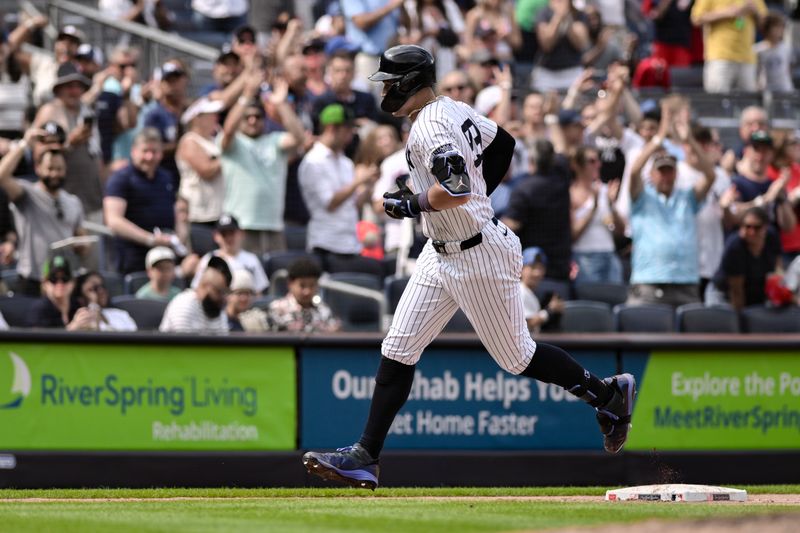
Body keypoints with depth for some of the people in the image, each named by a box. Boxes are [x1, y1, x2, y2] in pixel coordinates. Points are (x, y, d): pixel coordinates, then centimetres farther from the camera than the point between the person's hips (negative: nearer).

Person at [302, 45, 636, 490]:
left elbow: (457, 189, -35)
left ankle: (608, 394, 22)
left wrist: (414, 205, -20)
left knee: (516, 356, 4)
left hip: (479, 258, -10)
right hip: (442, 253, 10)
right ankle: (366, 457, 2)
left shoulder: (430, 128, -22)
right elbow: (504, 143, 20)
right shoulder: (453, 110, 7)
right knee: (399, 350, 3)